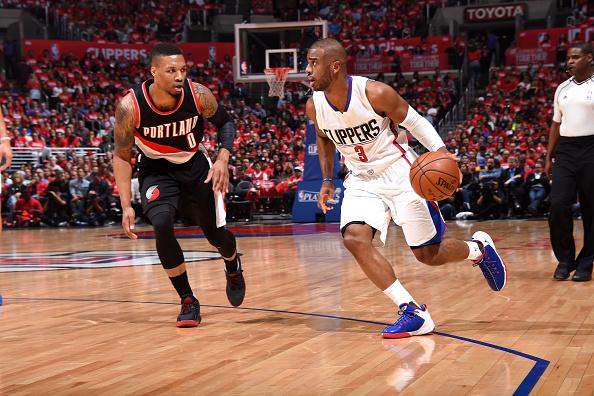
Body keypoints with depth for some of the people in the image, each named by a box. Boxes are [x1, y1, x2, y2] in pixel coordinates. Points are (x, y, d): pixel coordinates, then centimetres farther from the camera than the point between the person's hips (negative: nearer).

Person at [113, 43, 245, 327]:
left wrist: (223, 159, -20)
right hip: (156, 170, -1)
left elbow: (225, 123, -3)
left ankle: (233, 267, 45)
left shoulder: (199, 95, -24)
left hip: (196, 165, 2)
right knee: (162, 225, -26)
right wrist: (126, 206, -17)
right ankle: (188, 301, -9)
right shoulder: (130, 106, -27)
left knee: (214, 232, 6)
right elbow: (122, 156, -13)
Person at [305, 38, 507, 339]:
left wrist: (440, 150, -24)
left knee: (428, 254, 0)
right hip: (362, 180, 4)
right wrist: (327, 181, 10)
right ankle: (413, 313, -17)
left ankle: (478, 249, 35)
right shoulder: (314, 106, -8)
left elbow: (415, 122, -8)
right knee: (354, 239, -23)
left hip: (399, 173, -4)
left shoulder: (375, 93, -22)